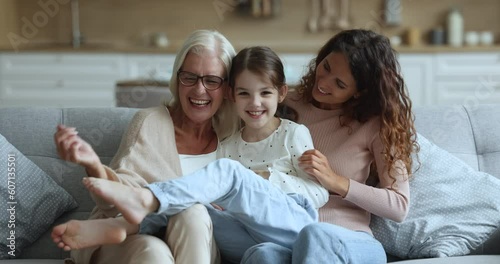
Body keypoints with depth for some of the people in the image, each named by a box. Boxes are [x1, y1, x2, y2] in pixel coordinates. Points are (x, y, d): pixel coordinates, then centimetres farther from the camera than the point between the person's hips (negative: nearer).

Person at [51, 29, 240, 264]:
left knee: (193, 215, -32)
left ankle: (110, 229, -20)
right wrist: (93, 165, -31)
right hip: (135, 239, -3)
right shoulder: (150, 123, 0)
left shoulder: (233, 133, 9)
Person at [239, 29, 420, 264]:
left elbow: (399, 206, 1)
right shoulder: (288, 106, 12)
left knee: (315, 235, -41)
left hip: (350, 243, -1)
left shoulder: (376, 123, 5)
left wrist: (337, 182, -10)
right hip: (282, 238, 1)